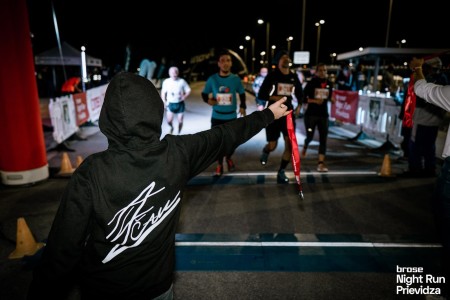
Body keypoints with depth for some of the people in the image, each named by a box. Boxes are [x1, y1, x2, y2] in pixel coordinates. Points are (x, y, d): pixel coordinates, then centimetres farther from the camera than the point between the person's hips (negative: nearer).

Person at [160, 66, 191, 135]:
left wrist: (184, 97, -19)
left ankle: (179, 133, 28)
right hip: (170, 104, 0)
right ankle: (171, 127, 26)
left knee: (180, 121, 3)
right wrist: (165, 102, -3)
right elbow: (163, 93, 7)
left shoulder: (182, 81, -8)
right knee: (169, 121, -9)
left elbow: (188, 90, -2)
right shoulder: (166, 82, -4)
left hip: (180, 104, 0)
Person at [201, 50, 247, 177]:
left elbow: (242, 93, 9)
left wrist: (243, 106, -7)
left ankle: (229, 158, 42)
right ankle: (219, 165, 25)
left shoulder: (236, 79, -5)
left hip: (231, 116, 1)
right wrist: (208, 100, -17)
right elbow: (204, 93, 5)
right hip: (216, 117, 0)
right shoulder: (212, 79, -7)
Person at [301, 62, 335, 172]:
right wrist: (315, 100, -22)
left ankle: (321, 163, -3)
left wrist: (331, 99, -4)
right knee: (310, 137, 2)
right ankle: (305, 146, 40)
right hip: (311, 114, -3)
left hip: (324, 115, 3)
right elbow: (303, 98, -9)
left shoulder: (329, 84, 5)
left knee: (323, 139, -5)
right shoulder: (311, 83, -7)